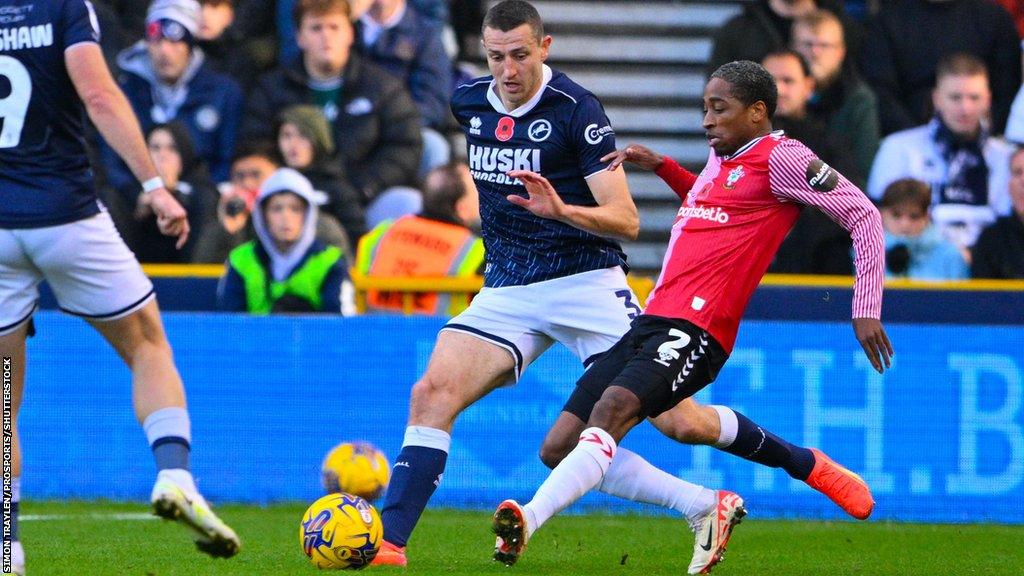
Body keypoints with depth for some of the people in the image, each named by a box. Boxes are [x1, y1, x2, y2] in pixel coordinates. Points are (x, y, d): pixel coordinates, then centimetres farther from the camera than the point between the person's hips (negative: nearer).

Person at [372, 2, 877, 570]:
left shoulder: (576, 110, -13)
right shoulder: (467, 103, 4)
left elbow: (627, 221, -17)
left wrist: (562, 210, -34)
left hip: (586, 282, -4)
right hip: (506, 290, 5)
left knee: (680, 422, -5)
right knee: (431, 394, -19)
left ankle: (803, 463, 19)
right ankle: (388, 542, -21)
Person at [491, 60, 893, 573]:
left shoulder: (779, 157, -2)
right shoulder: (723, 156, 23)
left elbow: (862, 214, -4)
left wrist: (866, 310, -9)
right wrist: (661, 166, 31)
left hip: (695, 330, -10)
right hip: (651, 320, 10)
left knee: (614, 406, -34)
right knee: (561, 446, 0)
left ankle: (527, 522, -51)